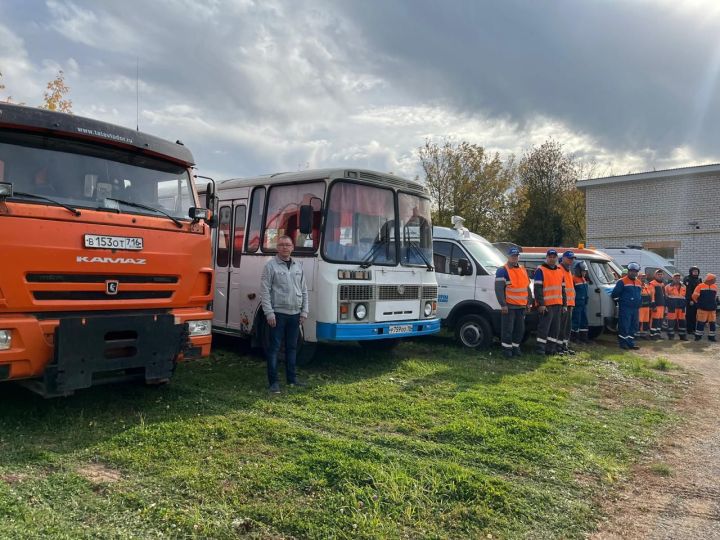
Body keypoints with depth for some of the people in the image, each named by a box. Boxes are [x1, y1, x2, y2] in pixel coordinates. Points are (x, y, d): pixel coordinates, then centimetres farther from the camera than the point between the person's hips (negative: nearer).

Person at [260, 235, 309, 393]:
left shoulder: (298, 267, 12)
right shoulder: (271, 265, -4)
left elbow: (304, 291, 15)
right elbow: (265, 291, -8)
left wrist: (304, 312, 8)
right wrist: (269, 313, -14)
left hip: (295, 314, 5)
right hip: (278, 314, -5)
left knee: (292, 348, 13)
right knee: (274, 348, -1)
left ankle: (291, 378, 24)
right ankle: (273, 381, 5)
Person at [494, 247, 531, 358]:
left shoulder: (523, 270, 15)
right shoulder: (502, 271, -8)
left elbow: (527, 287, 21)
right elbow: (499, 289, -15)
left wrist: (528, 302, 16)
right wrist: (503, 305, -20)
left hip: (521, 306, 7)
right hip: (509, 306, -7)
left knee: (520, 329, 12)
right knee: (507, 329, -3)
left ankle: (515, 347, 24)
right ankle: (507, 348, 7)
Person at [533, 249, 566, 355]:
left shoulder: (560, 271, 18)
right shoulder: (540, 270, -5)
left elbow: (562, 289, 24)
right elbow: (537, 289, -12)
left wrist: (564, 304, 19)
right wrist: (541, 304, -18)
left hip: (558, 305, 8)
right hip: (546, 305, -8)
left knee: (555, 328, 10)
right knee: (544, 327, -7)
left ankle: (551, 348, 17)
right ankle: (540, 348, -1)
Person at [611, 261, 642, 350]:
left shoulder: (639, 283, 16)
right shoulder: (622, 282, -7)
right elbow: (614, 294, -8)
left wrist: (638, 306, 22)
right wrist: (620, 301, 1)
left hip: (635, 308, 7)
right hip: (625, 309, -7)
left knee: (633, 327, 9)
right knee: (624, 327, -7)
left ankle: (630, 343, 16)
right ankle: (623, 343, 0)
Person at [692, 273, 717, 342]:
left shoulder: (715, 287, 10)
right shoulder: (700, 286, -6)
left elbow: (715, 297, 23)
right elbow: (694, 296, -2)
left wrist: (713, 304, 17)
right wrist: (699, 303, 7)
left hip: (712, 308, 5)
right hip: (702, 308, -5)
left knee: (712, 323, 6)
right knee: (701, 322, -1)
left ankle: (711, 336, 15)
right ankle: (698, 336, 7)